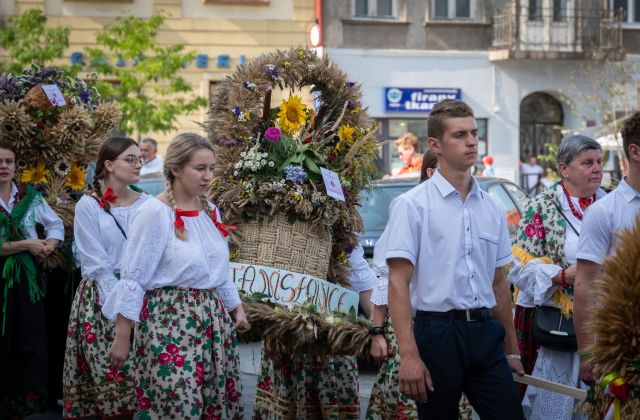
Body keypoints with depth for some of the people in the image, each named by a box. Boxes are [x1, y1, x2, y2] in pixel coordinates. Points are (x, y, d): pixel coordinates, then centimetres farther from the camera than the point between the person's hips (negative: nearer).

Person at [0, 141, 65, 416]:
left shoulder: (30, 196, 5)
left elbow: (56, 224, 9)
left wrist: (48, 246, -9)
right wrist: (26, 244, -16)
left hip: (28, 278, 3)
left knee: (30, 339, 6)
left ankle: (27, 399, 15)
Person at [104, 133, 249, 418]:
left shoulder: (210, 211, 9)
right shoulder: (154, 212, -12)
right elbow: (133, 278, -13)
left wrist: (236, 308, 17)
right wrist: (121, 338, -13)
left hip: (212, 319, 7)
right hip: (169, 322, -7)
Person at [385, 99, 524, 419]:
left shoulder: (492, 208, 12)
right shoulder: (412, 205, -5)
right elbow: (398, 283, -11)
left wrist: (512, 350, 17)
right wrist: (408, 355, -19)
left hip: (486, 333, 5)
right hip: (438, 331, -5)